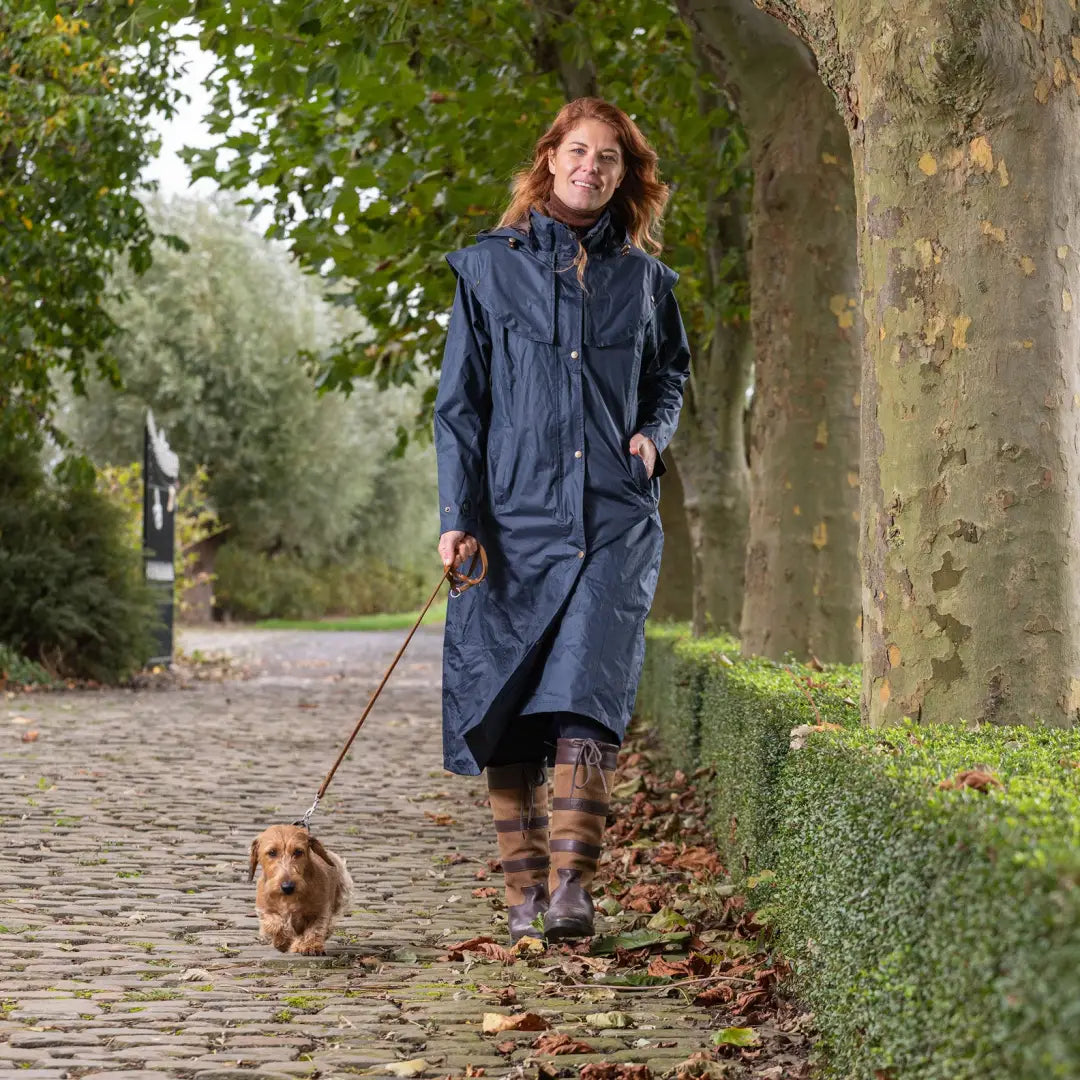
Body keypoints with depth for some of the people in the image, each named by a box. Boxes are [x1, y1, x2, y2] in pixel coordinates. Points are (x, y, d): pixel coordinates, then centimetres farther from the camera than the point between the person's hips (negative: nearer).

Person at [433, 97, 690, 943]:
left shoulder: (644, 277, 12)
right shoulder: (489, 267, 6)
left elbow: (671, 374, 28)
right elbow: (460, 402, 5)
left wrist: (653, 435, 6)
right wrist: (458, 515, -5)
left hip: (616, 517, 0)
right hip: (516, 517, 0)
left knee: (584, 693, -18)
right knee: (505, 712, 0)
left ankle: (573, 887, -20)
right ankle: (524, 891, 12)